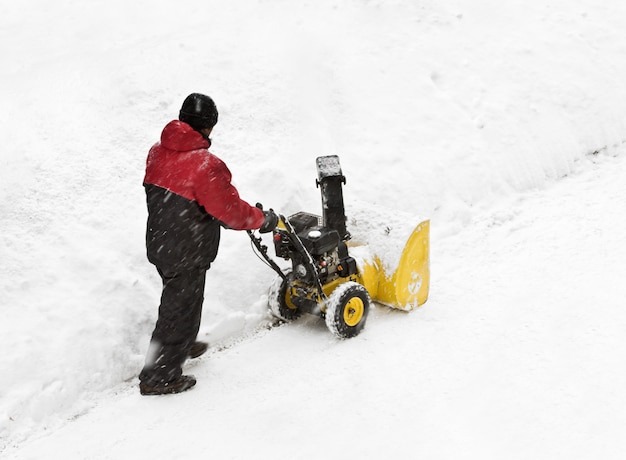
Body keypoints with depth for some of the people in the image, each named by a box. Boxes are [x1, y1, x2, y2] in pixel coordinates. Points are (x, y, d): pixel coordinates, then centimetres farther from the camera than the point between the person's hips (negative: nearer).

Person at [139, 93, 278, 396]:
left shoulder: (158, 152, -2)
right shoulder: (205, 165, -28)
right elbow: (230, 210, -22)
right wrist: (263, 219, -4)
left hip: (159, 243, 8)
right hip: (187, 254, -8)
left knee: (178, 299, 29)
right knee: (179, 308, 8)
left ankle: (183, 346, 53)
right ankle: (158, 378, 20)